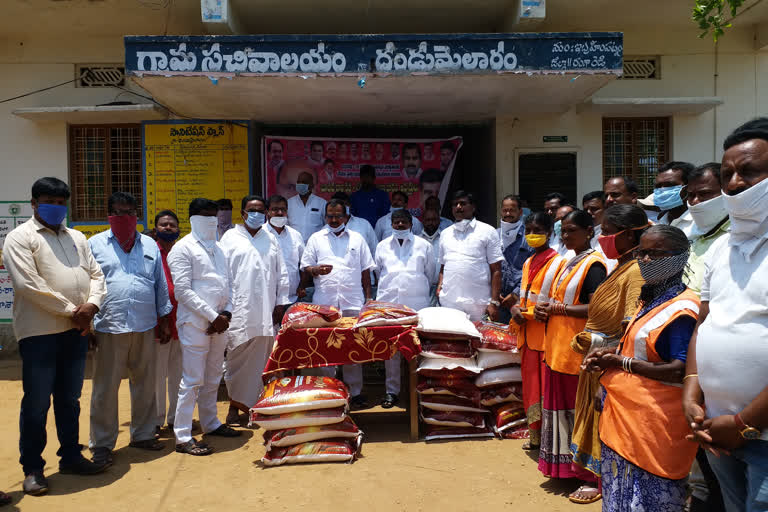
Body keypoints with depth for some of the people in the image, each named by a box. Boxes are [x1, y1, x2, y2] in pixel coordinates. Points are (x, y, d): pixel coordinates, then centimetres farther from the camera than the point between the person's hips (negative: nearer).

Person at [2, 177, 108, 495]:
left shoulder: (77, 238, 15)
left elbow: (95, 274, 10)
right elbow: (28, 284, -15)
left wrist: (91, 305, -10)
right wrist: (70, 310, -14)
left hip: (76, 331, 6)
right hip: (39, 333, -5)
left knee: (70, 399, 15)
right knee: (36, 403, 4)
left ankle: (71, 457, 28)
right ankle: (32, 468, 19)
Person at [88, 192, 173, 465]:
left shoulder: (150, 245, 12)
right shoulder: (95, 245, 4)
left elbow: (161, 286, 14)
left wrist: (164, 320, 13)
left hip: (145, 327, 3)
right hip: (109, 328, -3)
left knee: (145, 384, 12)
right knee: (105, 388, 4)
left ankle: (142, 434, 27)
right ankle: (101, 443, 17)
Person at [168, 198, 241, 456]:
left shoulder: (218, 248, 17)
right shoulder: (183, 249, -6)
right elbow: (182, 291, -13)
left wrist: (226, 313, 0)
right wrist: (213, 316, -15)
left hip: (219, 324, 7)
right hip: (195, 323, -7)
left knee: (213, 378, 16)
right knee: (192, 381, -5)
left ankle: (210, 423, 30)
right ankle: (183, 437, 3)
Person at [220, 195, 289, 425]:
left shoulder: (271, 239, 16)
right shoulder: (230, 238, 5)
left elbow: (282, 274, 16)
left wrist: (280, 302, 8)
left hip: (266, 311, 3)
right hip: (240, 310, -3)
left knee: (262, 359, 4)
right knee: (237, 357, -1)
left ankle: (251, 401, 18)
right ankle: (234, 406, 11)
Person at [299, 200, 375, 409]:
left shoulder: (357, 239, 14)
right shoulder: (316, 239, 12)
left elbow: (365, 270, 14)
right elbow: (306, 268, 9)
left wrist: (368, 298, 8)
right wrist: (316, 270, -14)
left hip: (353, 302, 0)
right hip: (324, 303, 0)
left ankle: (355, 392, 10)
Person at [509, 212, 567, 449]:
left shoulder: (559, 262, -9)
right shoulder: (528, 263, 15)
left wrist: (527, 313, -17)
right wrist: (515, 308, 0)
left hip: (547, 334, -8)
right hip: (527, 334, 8)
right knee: (530, 385, 13)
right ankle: (535, 436, 25)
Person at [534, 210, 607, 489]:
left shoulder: (593, 264, -10)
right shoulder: (568, 263, 17)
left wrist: (556, 308, -16)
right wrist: (544, 309, 5)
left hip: (577, 351, -9)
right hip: (557, 348, 9)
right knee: (560, 408, 13)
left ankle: (589, 474, 12)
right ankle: (563, 465, 26)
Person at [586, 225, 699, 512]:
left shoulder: (683, 308, -17)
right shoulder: (651, 300, 13)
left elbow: (679, 370, -23)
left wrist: (620, 363, -16)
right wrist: (612, 356, 5)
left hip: (656, 423, -9)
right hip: (628, 415, 9)